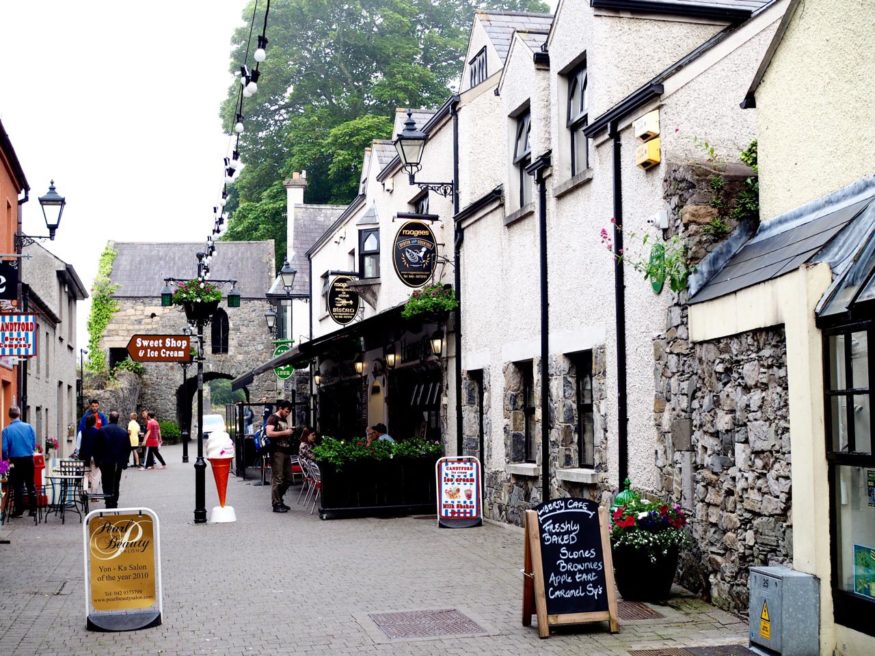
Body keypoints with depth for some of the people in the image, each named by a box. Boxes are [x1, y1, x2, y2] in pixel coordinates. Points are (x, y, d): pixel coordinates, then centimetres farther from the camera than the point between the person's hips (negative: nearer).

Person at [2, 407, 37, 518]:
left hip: (16, 461, -2)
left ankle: (19, 510, 11)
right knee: (30, 484, 12)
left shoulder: (6, 430, -9)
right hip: (29, 459, 2)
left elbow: (4, 448, -9)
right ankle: (33, 509, 14)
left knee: (18, 486, 8)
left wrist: (6, 459, 10)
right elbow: (34, 445, 1)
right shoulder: (29, 427, -4)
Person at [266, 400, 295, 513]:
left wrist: (290, 431, 13)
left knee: (288, 479, 11)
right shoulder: (273, 418, -4)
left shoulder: (285, 420, 22)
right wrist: (284, 432, -15)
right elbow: (269, 433, -18)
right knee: (277, 479, -7)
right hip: (277, 452, -9)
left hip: (286, 452, 9)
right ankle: (276, 504, -4)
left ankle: (279, 499, 24)